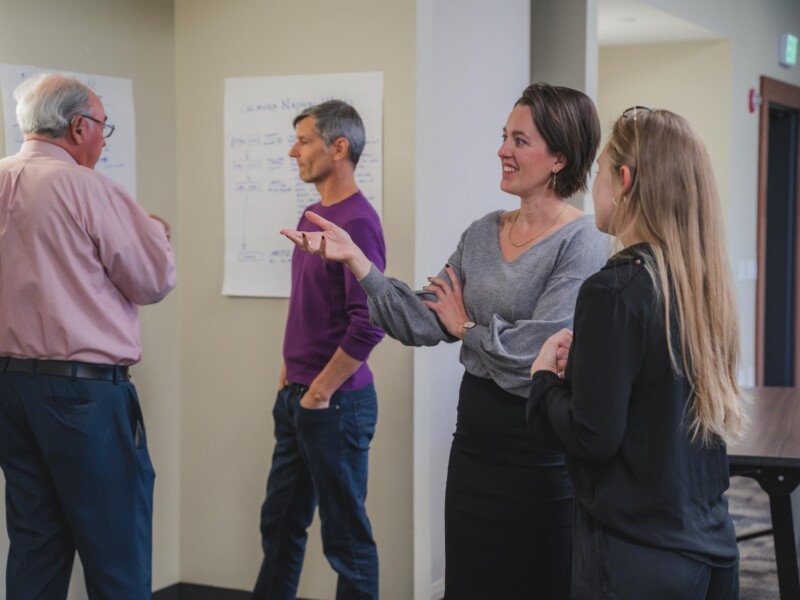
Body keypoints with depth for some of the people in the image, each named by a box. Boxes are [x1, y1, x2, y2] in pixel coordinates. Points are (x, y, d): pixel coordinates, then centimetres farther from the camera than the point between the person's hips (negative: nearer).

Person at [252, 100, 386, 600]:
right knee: (280, 521, 17)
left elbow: (369, 322, -22)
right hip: (297, 397, 9)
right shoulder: (312, 217, 11)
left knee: (345, 532, 3)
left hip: (335, 402, -9)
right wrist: (290, 379, 16)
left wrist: (320, 391, -16)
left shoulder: (357, 221, -17)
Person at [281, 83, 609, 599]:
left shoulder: (584, 245, -13)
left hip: (541, 449, -7)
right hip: (476, 436, 7)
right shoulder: (483, 233, 7)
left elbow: (536, 348, -22)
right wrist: (355, 259, -7)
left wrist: (467, 328, -5)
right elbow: (424, 323, 3)